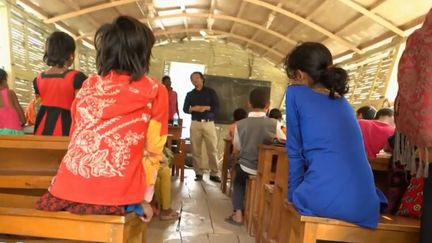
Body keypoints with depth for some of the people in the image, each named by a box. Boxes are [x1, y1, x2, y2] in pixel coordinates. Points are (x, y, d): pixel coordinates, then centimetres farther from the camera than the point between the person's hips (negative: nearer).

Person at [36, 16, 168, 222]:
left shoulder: (88, 85, 10)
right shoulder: (155, 92, 1)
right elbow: (152, 153, 2)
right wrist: (145, 199, 11)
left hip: (66, 193, 4)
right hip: (116, 198, -4)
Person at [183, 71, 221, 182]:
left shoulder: (210, 91, 8)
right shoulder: (190, 94, 14)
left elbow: (217, 107, 1)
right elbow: (185, 109, 8)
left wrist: (206, 108, -15)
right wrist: (193, 108, -12)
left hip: (209, 123, -2)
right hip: (195, 124, 2)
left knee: (212, 150, -5)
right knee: (196, 150, 0)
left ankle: (214, 173, 0)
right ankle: (198, 173, 7)